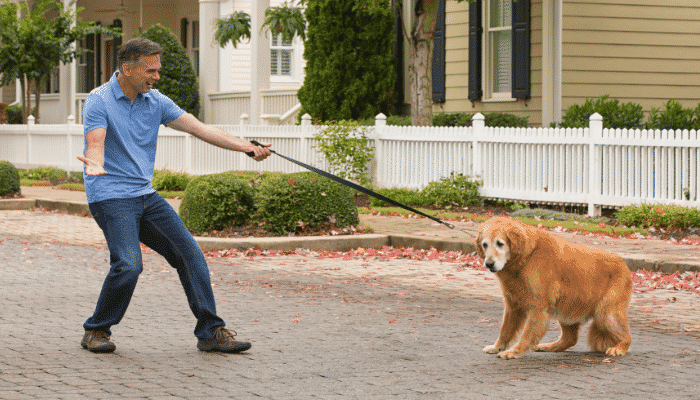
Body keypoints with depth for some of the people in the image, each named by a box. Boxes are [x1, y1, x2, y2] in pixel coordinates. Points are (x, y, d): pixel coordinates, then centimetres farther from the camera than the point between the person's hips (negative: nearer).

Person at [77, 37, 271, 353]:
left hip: (145, 196, 7)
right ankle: (96, 331, 0)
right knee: (128, 265, -22)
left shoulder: (156, 101, 7)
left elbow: (198, 128, 4)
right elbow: (95, 143, -22)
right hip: (110, 197, -7)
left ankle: (210, 332, 6)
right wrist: (95, 165, -46)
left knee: (190, 253, -1)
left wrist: (246, 147, -5)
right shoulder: (99, 101, -10)